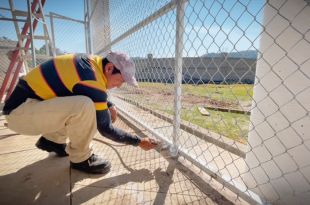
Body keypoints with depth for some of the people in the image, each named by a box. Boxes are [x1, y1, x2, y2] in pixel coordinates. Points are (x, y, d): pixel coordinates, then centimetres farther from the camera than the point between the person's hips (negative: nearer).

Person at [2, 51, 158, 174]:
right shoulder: (92, 79, -27)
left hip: (30, 101, 9)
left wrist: (109, 105, 2)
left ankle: (52, 140, 18)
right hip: (20, 113, -9)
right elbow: (105, 128, -20)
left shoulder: (92, 62, -1)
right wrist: (139, 141, -11)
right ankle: (80, 158, -6)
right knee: (84, 105, -31)